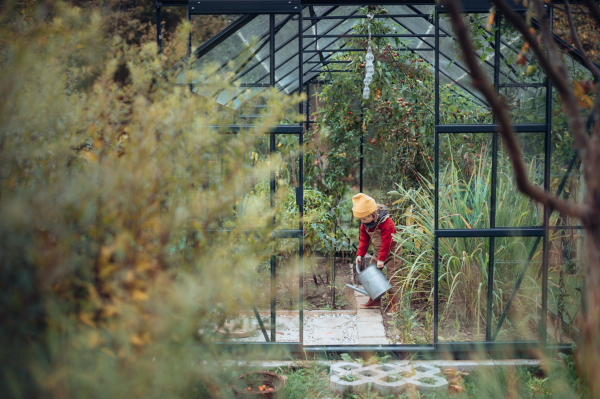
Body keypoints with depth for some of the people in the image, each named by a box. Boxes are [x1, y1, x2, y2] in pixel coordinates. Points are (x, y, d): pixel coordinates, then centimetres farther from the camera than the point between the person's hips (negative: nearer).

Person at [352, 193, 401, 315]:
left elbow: (386, 243, -27)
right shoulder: (365, 224, -5)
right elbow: (364, 239, 4)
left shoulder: (386, 223, -29)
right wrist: (360, 254, -6)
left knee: (391, 276, -11)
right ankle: (375, 300, 24)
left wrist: (381, 259, -26)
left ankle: (394, 305, -8)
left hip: (392, 251, -8)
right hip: (377, 252, 8)